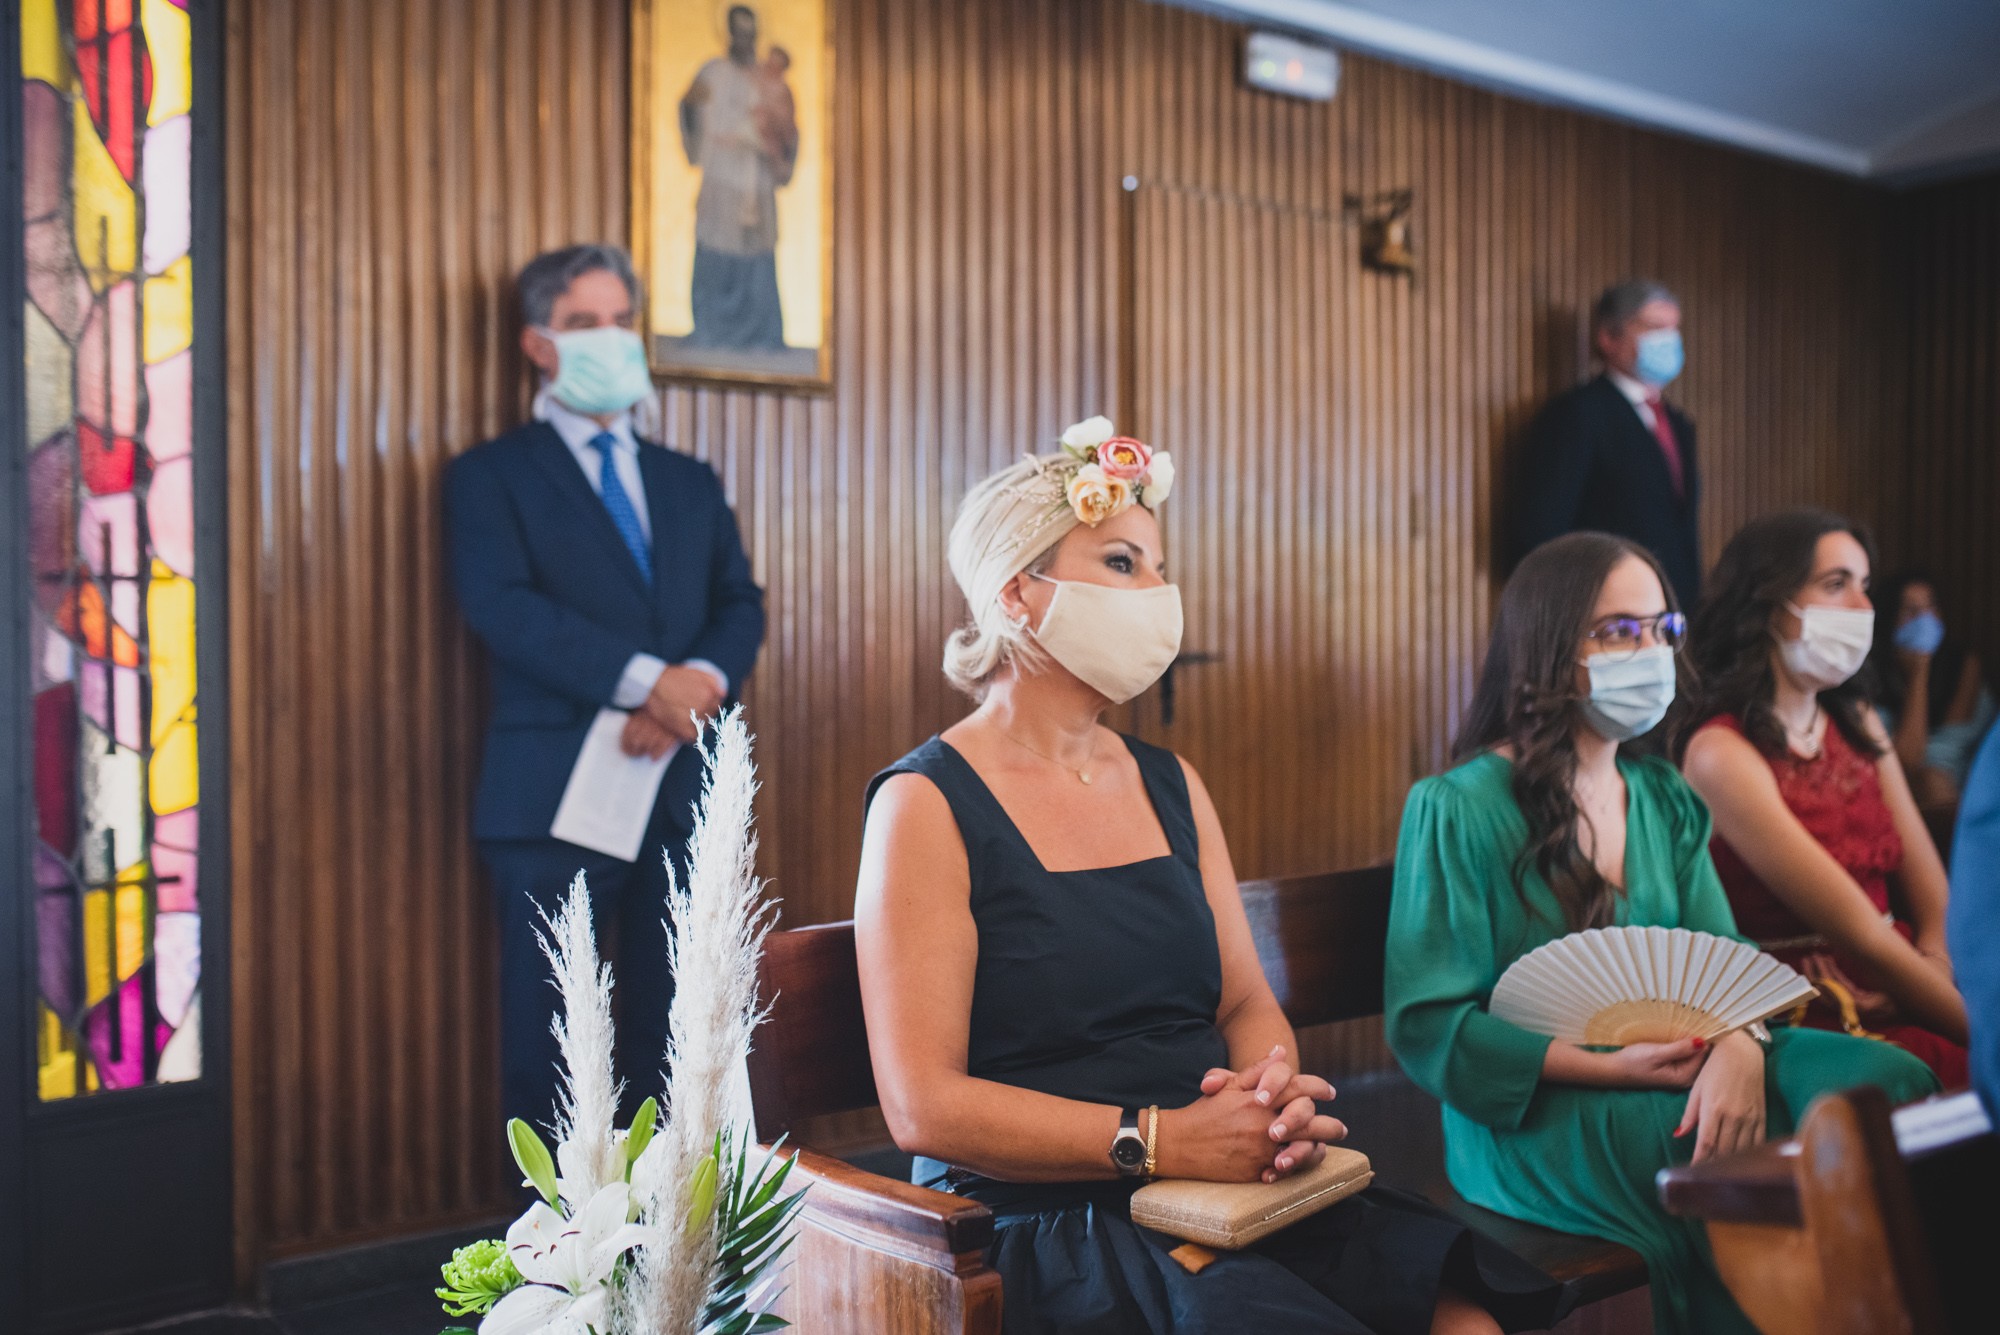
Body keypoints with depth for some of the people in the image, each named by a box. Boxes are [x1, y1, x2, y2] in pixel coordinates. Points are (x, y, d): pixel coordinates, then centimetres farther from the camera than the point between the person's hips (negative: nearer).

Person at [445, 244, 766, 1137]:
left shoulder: (691, 483, 20)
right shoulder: (491, 476, 4)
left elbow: (740, 605, 10)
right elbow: (502, 606, -11)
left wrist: (701, 685, -12)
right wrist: (645, 678, -21)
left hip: (680, 790, 4)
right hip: (556, 794, -4)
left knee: (671, 1032, 8)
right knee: (548, 1034, 1)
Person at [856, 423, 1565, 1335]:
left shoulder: (1171, 785, 15)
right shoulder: (926, 805, -5)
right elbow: (924, 1106, -11)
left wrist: (1276, 1088, -8)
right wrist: (1163, 1142, -19)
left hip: (1238, 1190, 6)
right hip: (1046, 1219, -5)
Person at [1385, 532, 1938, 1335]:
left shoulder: (1665, 800, 14)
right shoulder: (1459, 808, -7)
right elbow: (1426, 1026, -11)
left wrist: (1739, 1044, -19)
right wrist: (1608, 1068, -20)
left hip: (1689, 1076, 6)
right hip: (1530, 1117, -6)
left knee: (1890, 1083, -17)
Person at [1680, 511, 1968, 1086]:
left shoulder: (1857, 723, 12)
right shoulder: (1723, 753, -11)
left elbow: (1936, 905, 8)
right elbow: (1860, 933, -16)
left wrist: (1933, 968, -13)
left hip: (1899, 991, 7)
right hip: (1805, 1021, -7)